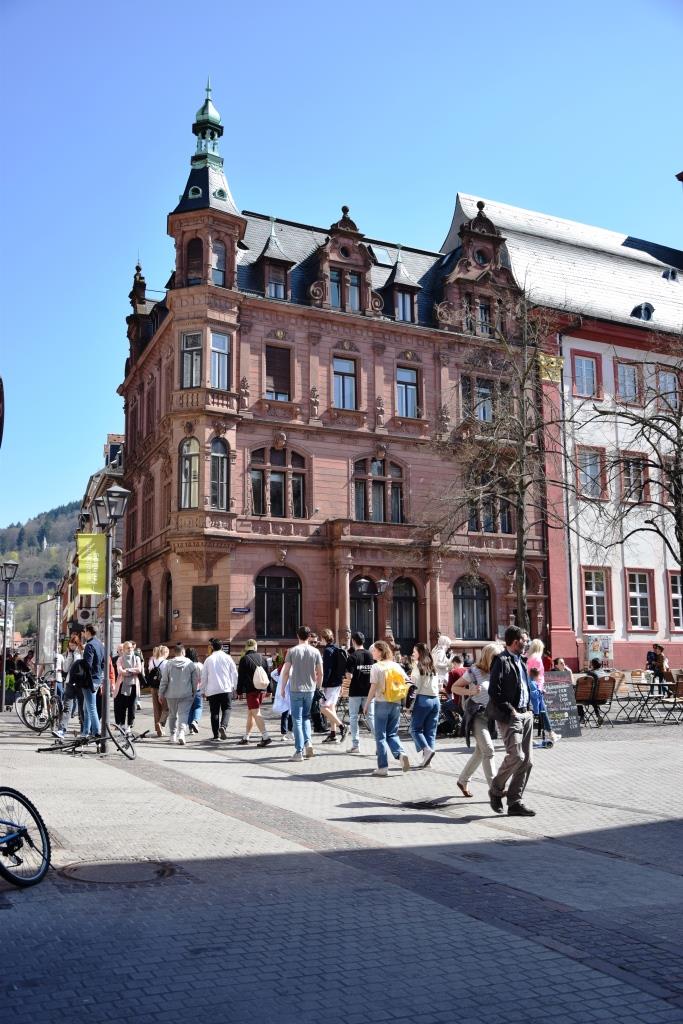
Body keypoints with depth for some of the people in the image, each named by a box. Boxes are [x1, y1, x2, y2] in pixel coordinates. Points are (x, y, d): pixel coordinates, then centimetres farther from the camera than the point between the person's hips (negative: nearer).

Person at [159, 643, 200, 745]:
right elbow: (195, 680, 0)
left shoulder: (168, 663, -4)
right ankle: (182, 733, -21)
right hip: (186, 695, -1)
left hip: (171, 694, 1)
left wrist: (161, 693, 6)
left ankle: (173, 735, 24)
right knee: (184, 714, -1)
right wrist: (194, 693, 12)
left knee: (172, 715, 16)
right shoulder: (191, 664, -4)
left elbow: (164, 680, -2)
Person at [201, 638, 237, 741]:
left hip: (212, 690, 1)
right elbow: (234, 673, 3)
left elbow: (203, 677, 6)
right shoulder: (227, 657, 4)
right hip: (226, 689, -1)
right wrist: (234, 686, 13)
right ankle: (223, 726, -17)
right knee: (227, 708, 8)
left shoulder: (208, 659, 5)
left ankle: (216, 735, 5)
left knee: (214, 712, 7)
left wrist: (203, 691, 15)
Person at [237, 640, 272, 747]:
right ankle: (245, 738, 21)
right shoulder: (262, 658, 10)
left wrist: (239, 690, -1)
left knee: (256, 713, -9)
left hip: (251, 690, -6)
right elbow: (268, 674, 14)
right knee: (250, 713, 16)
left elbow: (241, 677, -7)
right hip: (262, 690, 6)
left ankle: (265, 737, -21)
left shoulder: (244, 659, -7)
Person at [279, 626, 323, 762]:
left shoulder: (292, 651, -5)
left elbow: (285, 672, -5)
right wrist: (318, 687, 16)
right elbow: (320, 673, 3)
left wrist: (282, 688, 5)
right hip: (310, 689, 2)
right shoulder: (315, 652, 1)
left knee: (297, 719, 3)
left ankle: (299, 752, 2)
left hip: (296, 689, -2)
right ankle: (307, 742, 3)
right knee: (306, 717, 20)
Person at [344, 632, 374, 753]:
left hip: (355, 692, -4)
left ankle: (356, 745, 8)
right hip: (369, 691, 4)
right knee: (371, 717, 8)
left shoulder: (352, 657, -12)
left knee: (354, 717, 7)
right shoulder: (371, 656, 3)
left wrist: (347, 674, 5)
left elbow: (349, 676, -15)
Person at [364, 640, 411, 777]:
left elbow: (373, 689, -11)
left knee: (380, 735, 4)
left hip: (381, 703, -5)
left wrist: (366, 704, -3)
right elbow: (407, 682, 8)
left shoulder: (376, 667, -8)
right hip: (395, 703, 5)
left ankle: (383, 767, 4)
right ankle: (401, 754, -9)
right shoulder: (396, 666, 7)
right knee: (392, 734, 16)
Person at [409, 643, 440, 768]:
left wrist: (410, 702, -8)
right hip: (435, 699, 6)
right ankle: (427, 760, 5)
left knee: (415, 728, 3)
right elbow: (436, 685, 15)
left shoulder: (417, 665, -4)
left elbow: (415, 684, -10)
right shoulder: (432, 666, 14)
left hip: (423, 699, -6)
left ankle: (426, 749, -17)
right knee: (431, 731, 7)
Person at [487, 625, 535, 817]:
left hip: (525, 715, 9)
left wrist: (529, 709, 12)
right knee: (516, 756, -16)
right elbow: (494, 691, -16)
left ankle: (515, 802, 12)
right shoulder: (501, 661, -9)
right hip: (509, 716, -9)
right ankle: (496, 790, 7)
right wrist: (510, 710, -15)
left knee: (527, 760, 5)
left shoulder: (519, 661, 17)